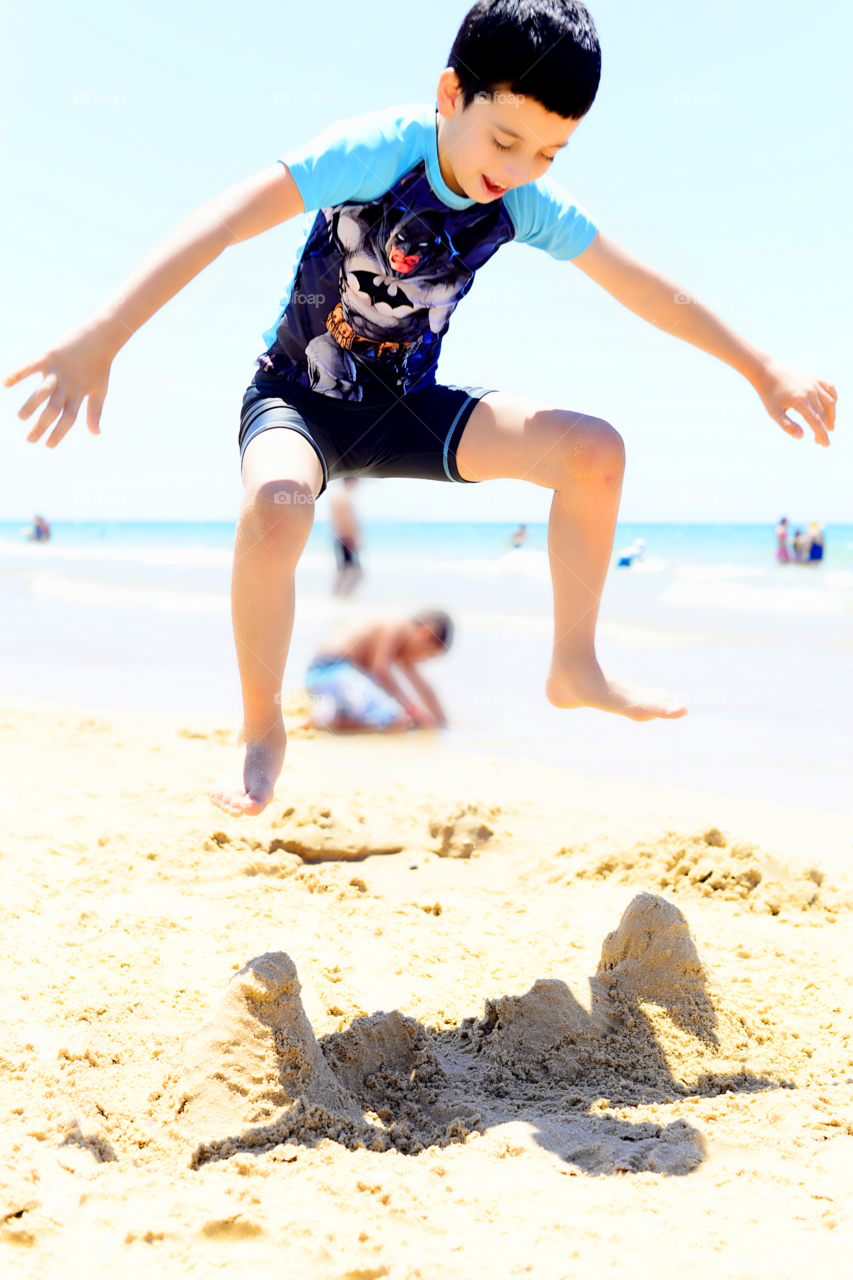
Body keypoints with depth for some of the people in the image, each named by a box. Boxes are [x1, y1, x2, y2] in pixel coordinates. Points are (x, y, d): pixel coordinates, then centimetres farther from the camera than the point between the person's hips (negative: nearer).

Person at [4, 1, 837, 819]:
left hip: (406, 408, 5)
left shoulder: (524, 203, -10)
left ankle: (574, 667, 9)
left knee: (594, 449, -11)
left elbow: (643, 288, 2)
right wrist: (100, 340, -47)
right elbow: (223, 225, -37)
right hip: (298, 397, -5)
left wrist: (761, 369, 7)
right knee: (274, 511, -38)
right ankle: (262, 733, -14)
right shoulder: (379, 150, -27)